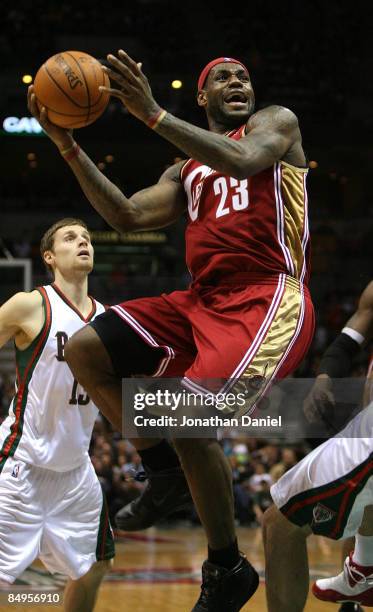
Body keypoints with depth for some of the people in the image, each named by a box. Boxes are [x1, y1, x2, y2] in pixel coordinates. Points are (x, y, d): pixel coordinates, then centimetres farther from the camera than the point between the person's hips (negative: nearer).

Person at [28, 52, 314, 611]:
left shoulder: (276, 122, 6)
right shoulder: (186, 172, 25)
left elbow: (242, 161, -18)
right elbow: (127, 217, 12)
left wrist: (153, 114, -20)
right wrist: (66, 143, 8)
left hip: (268, 301, -7)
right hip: (203, 302, 8)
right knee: (86, 350, -4)